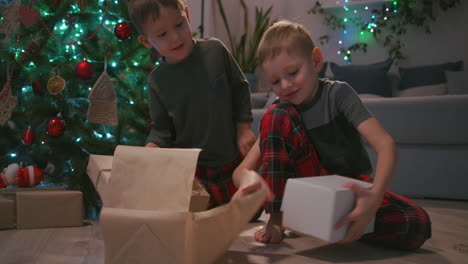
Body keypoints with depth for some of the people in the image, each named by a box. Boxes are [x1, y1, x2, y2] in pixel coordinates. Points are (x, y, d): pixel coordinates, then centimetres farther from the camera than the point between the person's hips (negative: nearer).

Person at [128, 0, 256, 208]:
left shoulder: (215, 50, -8)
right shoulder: (158, 80, -7)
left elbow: (239, 88, 4)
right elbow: (161, 128, 0)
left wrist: (244, 128, 0)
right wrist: (152, 146, -19)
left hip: (234, 161, 1)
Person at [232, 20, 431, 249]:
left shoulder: (337, 93, -14)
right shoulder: (281, 114, -5)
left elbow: (385, 145, -25)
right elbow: (241, 170, -11)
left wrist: (375, 195, -45)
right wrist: (250, 179, -38)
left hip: (351, 187, 0)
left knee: (416, 225, -30)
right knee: (277, 115, -21)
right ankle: (277, 218, -20)